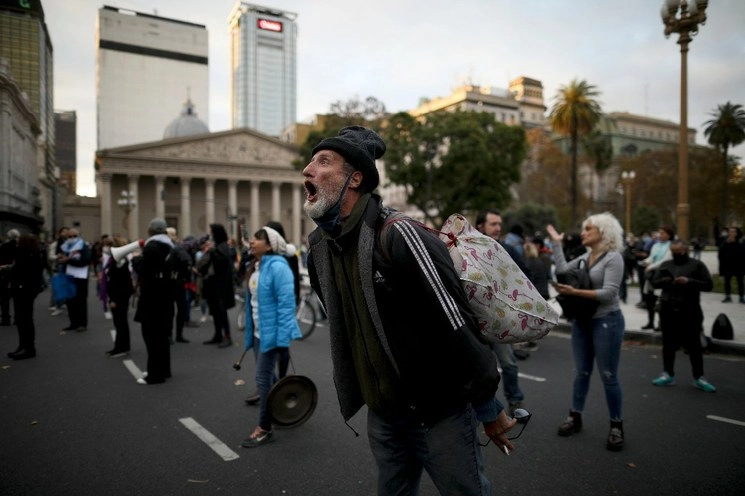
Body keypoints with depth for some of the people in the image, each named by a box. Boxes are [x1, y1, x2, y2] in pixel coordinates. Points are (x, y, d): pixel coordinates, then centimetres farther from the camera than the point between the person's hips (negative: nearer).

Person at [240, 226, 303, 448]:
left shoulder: (277, 267, -19)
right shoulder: (256, 266, 9)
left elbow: (286, 304, -23)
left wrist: (283, 339, -25)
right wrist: (250, 332, 17)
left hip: (272, 333, -9)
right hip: (259, 332, 9)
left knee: (263, 379, -3)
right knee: (267, 377, 19)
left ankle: (264, 428, 10)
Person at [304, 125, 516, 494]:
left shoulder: (400, 238, -24)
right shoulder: (318, 248, 1)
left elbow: (457, 328, -21)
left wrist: (489, 409, -13)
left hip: (440, 410, -6)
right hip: (381, 413, 7)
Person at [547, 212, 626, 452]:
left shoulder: (613, 257, -13)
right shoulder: (585, 257, 7)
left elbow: (608, 293, -21)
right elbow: (562, 269, -2)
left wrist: (575, 292, -28)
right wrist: (557, 244, 2)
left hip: (606, 322, -6)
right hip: (582, 321, 6)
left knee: (608, 376, 2)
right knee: (581, 372, 14)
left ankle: (616, 426, 17)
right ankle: (575, 417, 25)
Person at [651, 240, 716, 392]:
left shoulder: (697, 265, 0)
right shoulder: (665, 265, 10)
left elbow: (708, 285, -4)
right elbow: (654, 282, 11)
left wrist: (689, 281, -19)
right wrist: (663, 281, -11)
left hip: (689, 312, -3)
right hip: (668, 311, 3)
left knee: (694, 345, 4)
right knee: (668, 343, 10)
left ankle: (699, 378, 16)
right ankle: (668, 375, 21)